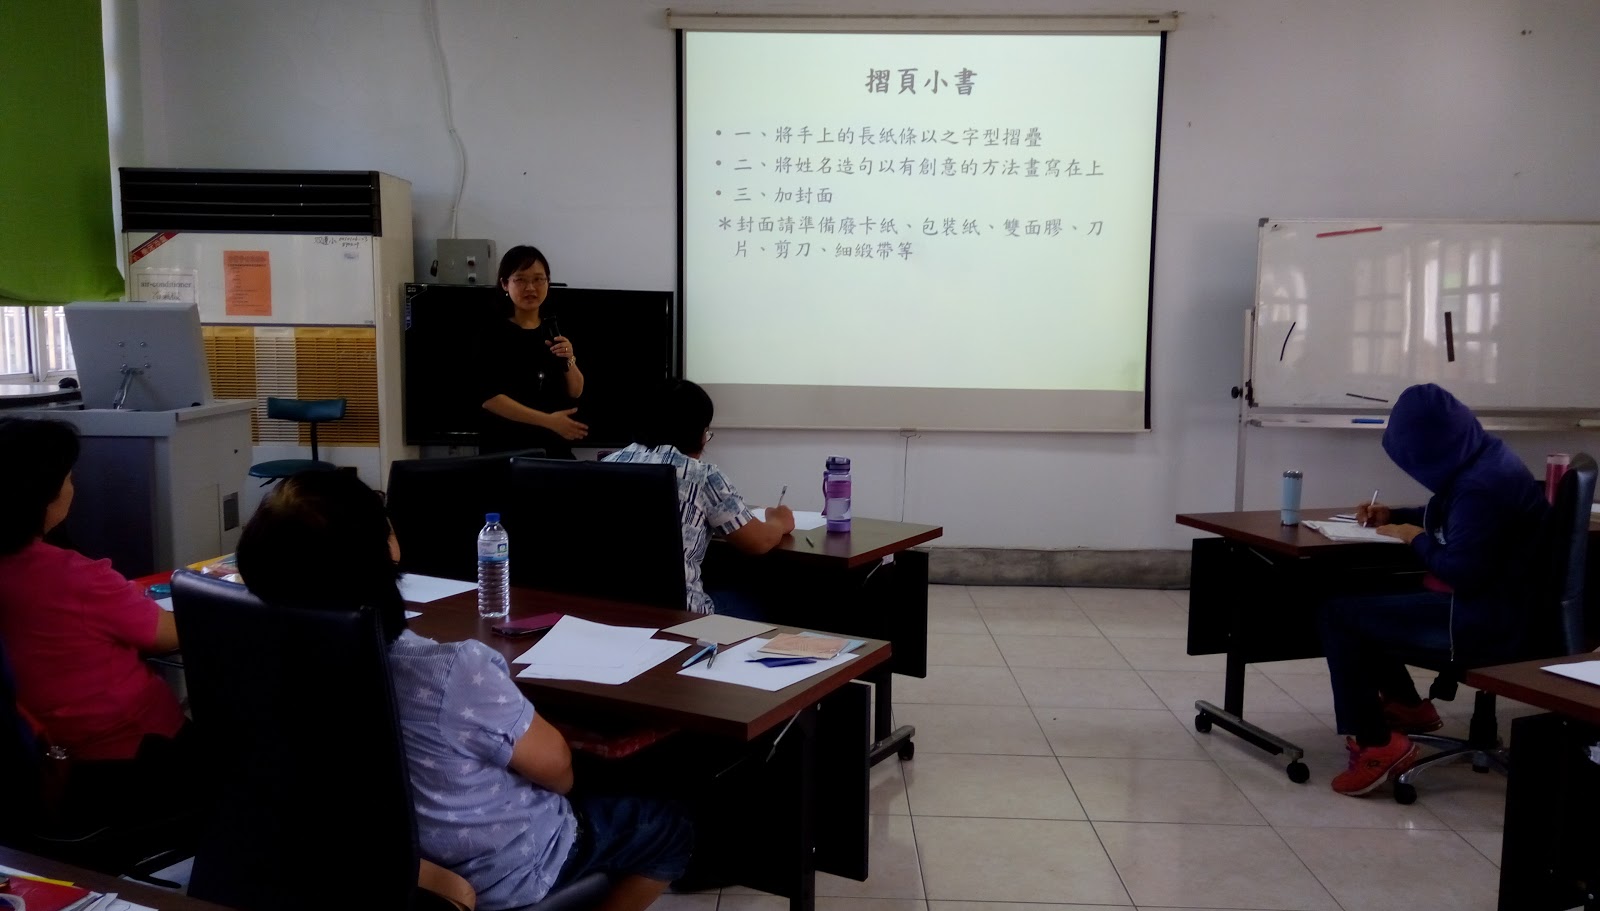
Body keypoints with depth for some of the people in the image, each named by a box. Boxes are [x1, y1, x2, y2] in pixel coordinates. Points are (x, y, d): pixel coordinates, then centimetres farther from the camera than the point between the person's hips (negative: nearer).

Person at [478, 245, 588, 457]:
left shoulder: (555, 330, 7)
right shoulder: (493, 333, -8)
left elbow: (575, 392, 8)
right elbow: (489, 397, -16)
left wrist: (569, 360, -12)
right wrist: (548, 421, -20)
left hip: (554, 446, 5)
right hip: (506, 448, -4)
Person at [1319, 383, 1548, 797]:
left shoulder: (1481, 484, -26)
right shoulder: (1480, 459, 7)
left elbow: (1460, 572, -27)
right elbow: (1448, 516, 26)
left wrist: (1416, 538, -11)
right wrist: (1393, 516, 16)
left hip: (1487, 620, -11)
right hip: (1489, 602, 11)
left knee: (1337, 613, -14)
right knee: (1363, 593, 22)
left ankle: (1375, 744, -9)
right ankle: (1406, 704, 31)